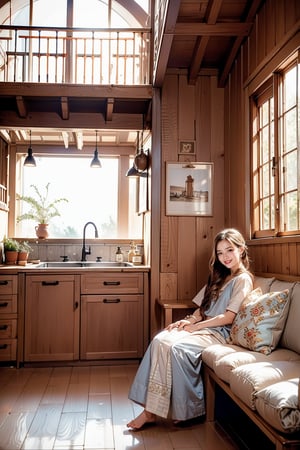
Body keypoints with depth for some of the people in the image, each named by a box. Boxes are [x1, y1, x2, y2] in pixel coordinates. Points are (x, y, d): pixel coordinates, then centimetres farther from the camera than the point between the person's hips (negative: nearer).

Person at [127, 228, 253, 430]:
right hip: (204, 327, 7)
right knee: (160, 340, -20)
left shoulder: (243, 279, -5)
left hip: (220, 332, -7)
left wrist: (195, 326, -13)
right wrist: (189, 320, -3)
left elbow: (228, 317, -12)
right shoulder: (220, 277, 20)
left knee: (175, 347, -29)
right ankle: (151, 409, -22)